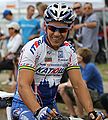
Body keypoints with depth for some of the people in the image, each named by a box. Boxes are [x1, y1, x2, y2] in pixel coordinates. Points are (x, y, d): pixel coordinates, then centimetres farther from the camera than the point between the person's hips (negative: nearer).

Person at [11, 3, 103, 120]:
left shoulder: (69, 51, -2)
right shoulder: (33, 48, -20)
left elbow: (78, 84, -5)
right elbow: (23, 85, -29)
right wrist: (38, 111, -44)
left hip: (50, 105, 6)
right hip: (25, 105, -6)